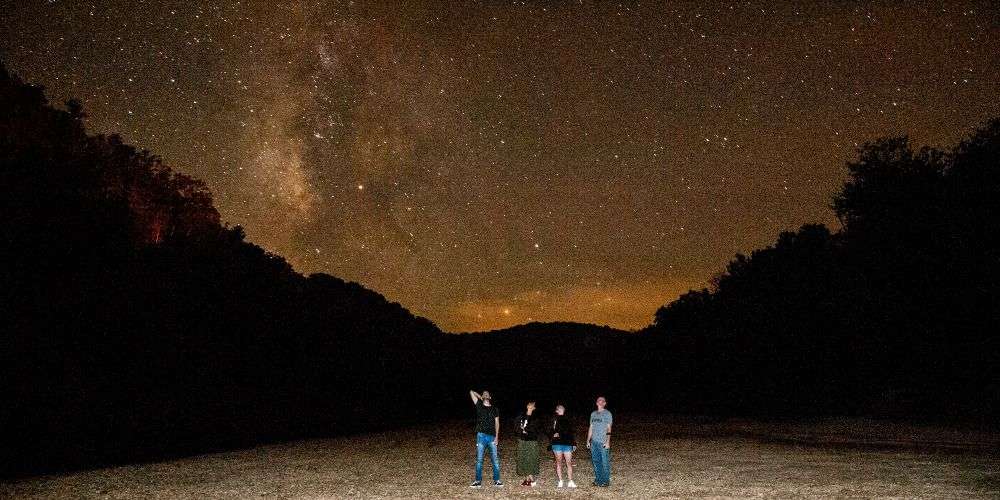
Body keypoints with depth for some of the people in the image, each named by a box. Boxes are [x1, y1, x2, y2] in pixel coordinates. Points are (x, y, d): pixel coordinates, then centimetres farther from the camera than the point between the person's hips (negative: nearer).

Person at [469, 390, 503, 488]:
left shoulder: (494, 409, 12)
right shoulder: (479, 406, 9)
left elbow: (497, 423, 8)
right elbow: (471, 392, 7)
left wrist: (497, 437, -1)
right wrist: (481, 398, 18)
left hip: (492, 437, 1)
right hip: (481, 436, -1)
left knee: (495, 459, -2)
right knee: (479, 459, 0)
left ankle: (496, 480, 5)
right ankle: (478, 481, 5)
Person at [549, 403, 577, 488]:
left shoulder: (567, 420, 15)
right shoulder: (554, 420, 5)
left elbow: (571, 433, 20)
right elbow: (550, 431, 1)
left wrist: (574, 443, 17)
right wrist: (553, 435, -20)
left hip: (567, 444, 2)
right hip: (557, 444, -2)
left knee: (569, 463, -3)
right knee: (559, 462, 2)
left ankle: (570, 482, 0)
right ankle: (560, 482, 8)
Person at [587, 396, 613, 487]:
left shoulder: (607, 414, -2)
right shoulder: (593, 414, 14)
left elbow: (609, 429, -7)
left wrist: (608, 442, -15)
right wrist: (588, 440, 14)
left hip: (603, 442, -5)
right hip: (594, 442, 5)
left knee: (605, 462, -4)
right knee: (596, 461, 8)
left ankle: (606, 481, 3)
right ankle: (598, 479, 18)